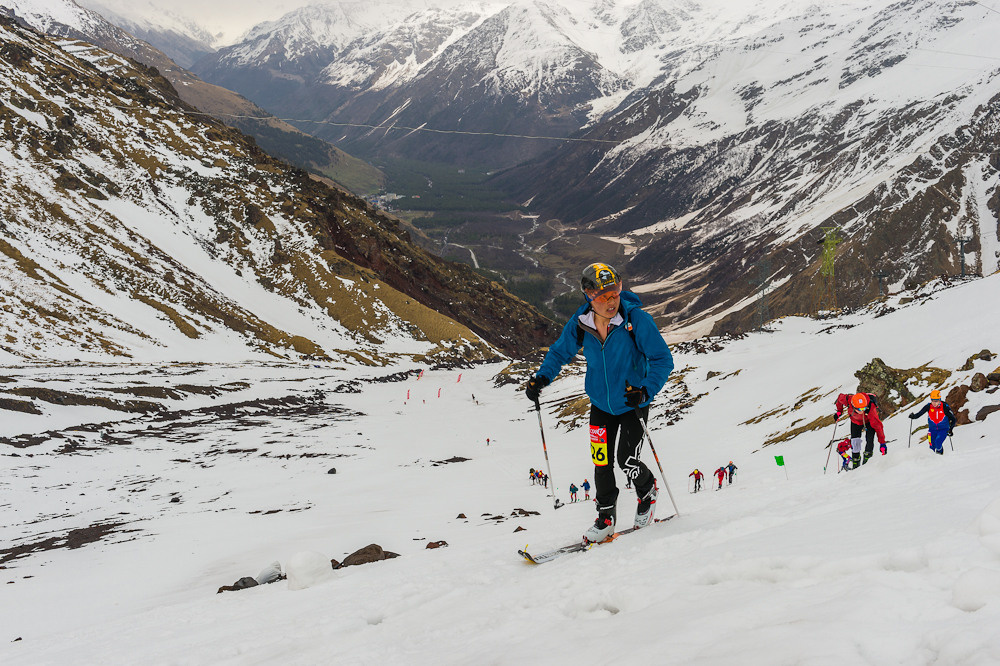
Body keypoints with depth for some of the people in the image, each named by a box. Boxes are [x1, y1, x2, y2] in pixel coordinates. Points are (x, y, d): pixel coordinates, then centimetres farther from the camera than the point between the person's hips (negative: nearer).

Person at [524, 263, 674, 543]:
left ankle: (647, 491, 24)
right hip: (601, 404, 3)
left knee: (627, 460, -10)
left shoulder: (637, 320, -24)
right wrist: (541, 378, -10)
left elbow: (663, 360, -22)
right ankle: (606, 517, 23)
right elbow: (560, 352, 5)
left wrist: (646, 390, -36)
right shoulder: (580, 323, -14)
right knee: (601, 464, 2)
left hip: (633, 404, -3)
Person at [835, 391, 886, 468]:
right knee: (855, 441, -5)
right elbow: (840, 397, -13)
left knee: (869, 439, -22)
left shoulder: (870, 409, -44)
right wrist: (839, 411, -4)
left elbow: (877, 426, -39)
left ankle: (867, 455, 4)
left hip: (869, 421, -2)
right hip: (856, 421, 2)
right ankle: (856, 462, 14)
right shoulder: (848, 400, -38)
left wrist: (882, 443, -38)